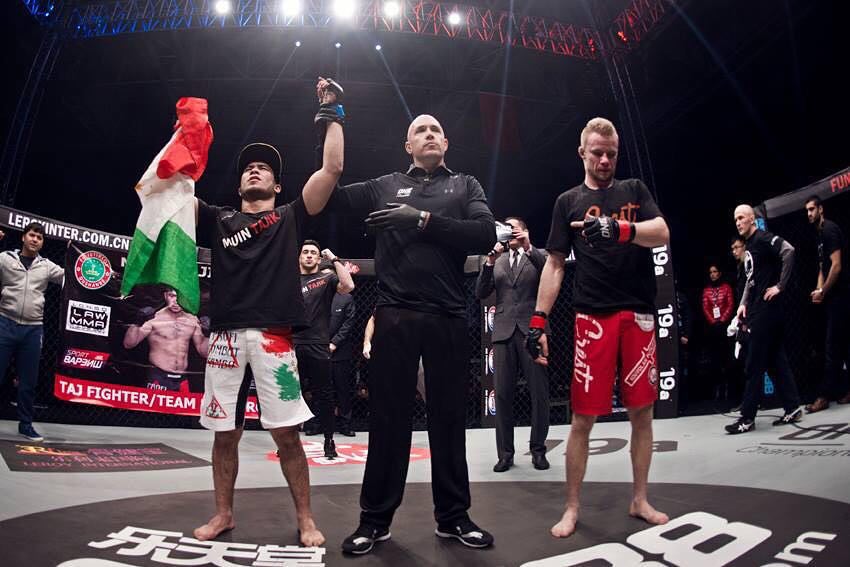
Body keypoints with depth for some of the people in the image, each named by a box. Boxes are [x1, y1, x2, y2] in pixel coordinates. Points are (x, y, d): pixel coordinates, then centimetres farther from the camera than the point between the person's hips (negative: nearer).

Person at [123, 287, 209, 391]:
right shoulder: (153, 319, -5)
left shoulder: (193, 320, 7)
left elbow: (203, 351, 12)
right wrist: (138, 323, -23)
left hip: (182, 380, 4)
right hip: (158, 379, -4)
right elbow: (128, 344, -9)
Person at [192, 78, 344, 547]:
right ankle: (223, 514, 26)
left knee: (286, 434, -2)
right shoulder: (218, 218, 20)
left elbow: (332, 169, 6)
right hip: (225, 336, 3)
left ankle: (305, 519, 12)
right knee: (224, 433, 9)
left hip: (273, 336, -3)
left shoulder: (290, 217, 14)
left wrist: (331, 113, 8)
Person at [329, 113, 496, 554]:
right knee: (388, 418, 4)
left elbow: (486, 235, -3)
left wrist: (423, 220, -11)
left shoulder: (465, 186, 13)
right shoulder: (385, 186, 14)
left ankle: (453, 516, 21)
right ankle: (375, 518, 16)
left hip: (448, 319, 1)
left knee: (449, 418, 8)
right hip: (395, 316, 0)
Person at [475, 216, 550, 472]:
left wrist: (529, 247, -16)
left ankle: (538, 450, 12)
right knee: (502, 394, 0)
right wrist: (491, 259, -5)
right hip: (504, 332, 2)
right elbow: (481, 293, 6)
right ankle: (505, 453, 7)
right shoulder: (498, 261, 17)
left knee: (539, 393, 0)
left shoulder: (537, 257, 11)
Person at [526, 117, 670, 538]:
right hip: (593, 317, -2)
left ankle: (639, 500, 27)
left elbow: (662, 233, -4)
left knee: (642, 412, 10)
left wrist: (618, 229, -24)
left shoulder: (635, 190, 12)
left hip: (639, 315, 2)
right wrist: (538, 321, -2)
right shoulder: (569, 201, 9)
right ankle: (572, 508, 15)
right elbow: (554, 265, 5)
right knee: (583, 418, 1)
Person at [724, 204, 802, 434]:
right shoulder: (749, 247, 18)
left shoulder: (763, 238, -10)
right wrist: (743, 303, 11)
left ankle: (747, 418, -1)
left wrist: (780, 286, -22)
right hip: (756, 308, 10)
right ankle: (793, 408, 20)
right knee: (776, 359, 12)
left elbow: (789, 251, -27)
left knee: (754, 364, -6)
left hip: (768, 307, -10)